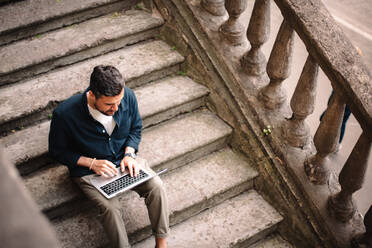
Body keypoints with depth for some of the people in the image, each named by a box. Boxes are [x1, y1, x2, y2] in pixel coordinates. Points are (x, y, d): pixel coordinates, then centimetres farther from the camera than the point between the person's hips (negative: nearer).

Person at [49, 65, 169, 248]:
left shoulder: (127, 96, -16)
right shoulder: (64, 114, -26)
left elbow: (136, 128, 4)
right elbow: (58, 152, -9)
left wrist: (129, 154, -12)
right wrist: (92, 163, -20)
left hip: (123, 159, 3)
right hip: (88, 171, -3)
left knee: (156, 186, -19)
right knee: (111, 208, -28)